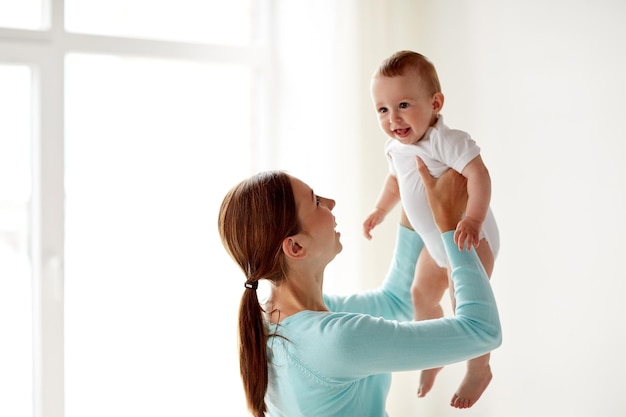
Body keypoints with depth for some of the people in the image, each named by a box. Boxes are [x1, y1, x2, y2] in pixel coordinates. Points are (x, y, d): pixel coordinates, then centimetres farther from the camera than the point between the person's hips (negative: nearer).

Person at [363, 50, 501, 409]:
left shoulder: (446, 141, -29)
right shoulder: (396, 147, -1)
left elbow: (478, 174, -39)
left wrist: (473, 220, -47)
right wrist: (380, 211, 19)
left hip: (470, 239, -9)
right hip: (436, 240, 9)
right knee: (422, 295, 20)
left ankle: (479, 371, 21)